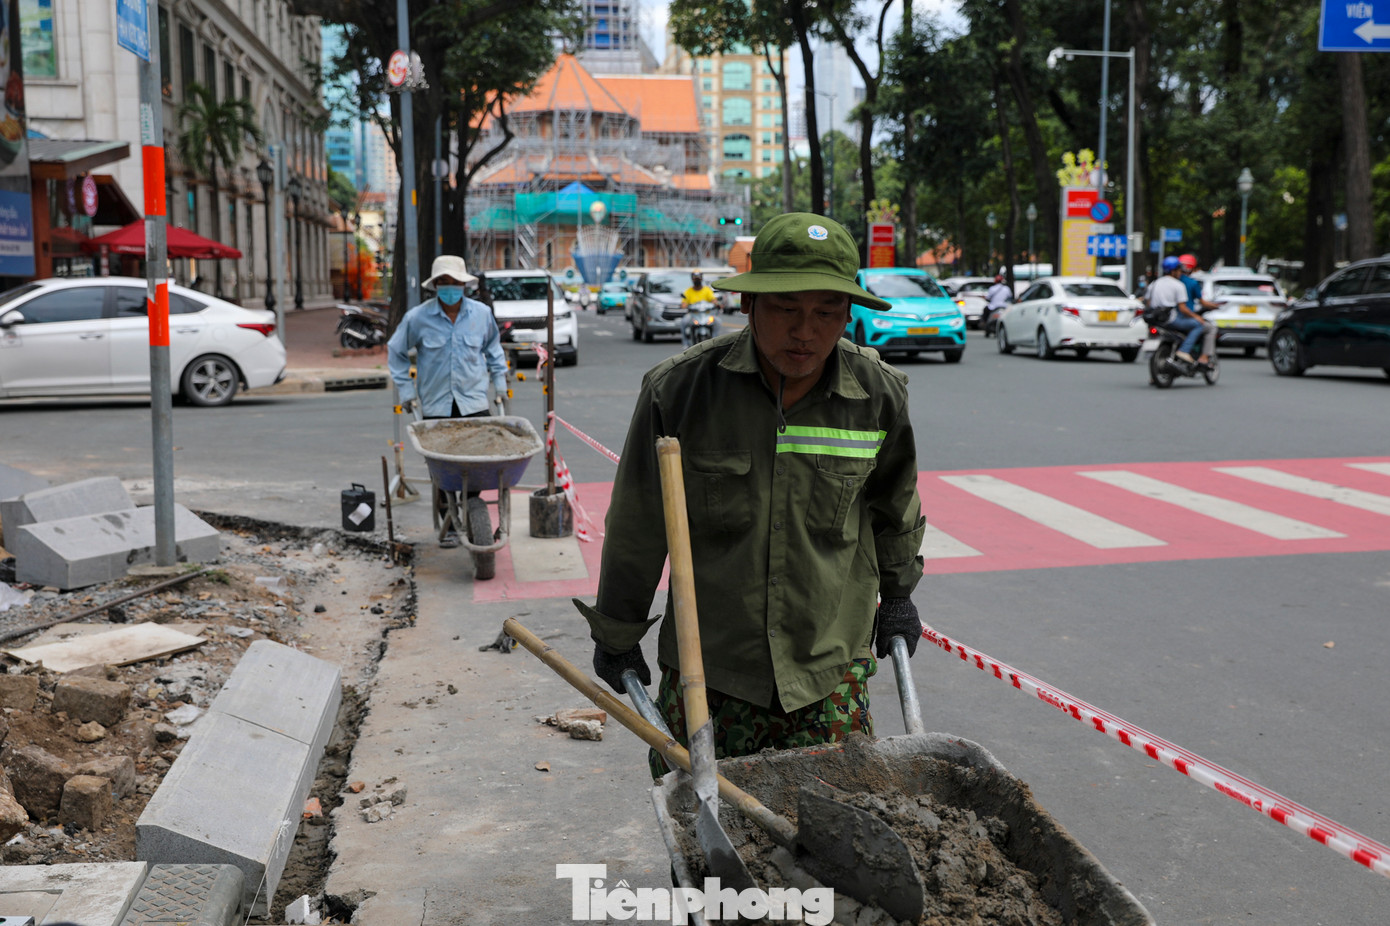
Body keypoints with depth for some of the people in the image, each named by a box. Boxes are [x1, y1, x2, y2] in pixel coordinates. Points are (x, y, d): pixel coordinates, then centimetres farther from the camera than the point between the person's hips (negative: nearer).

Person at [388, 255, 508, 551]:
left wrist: (499, 379, 17)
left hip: (474, 403, 1)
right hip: (435, 406, -1)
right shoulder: (418, 317, -3)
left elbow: (493, 347, 23)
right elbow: (396, 352, 11)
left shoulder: (482, 313, 3)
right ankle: (449, 525, 14)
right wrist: (405, 389, 6)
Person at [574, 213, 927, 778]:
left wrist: (898, 595, 27)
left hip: (832, 669, 1)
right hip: (707, 672, -1)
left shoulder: (879, 396, -5)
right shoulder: (680, 389, -11)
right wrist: (617, 633, 10)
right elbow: (637, 524, 1)